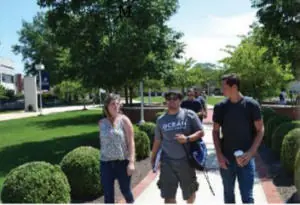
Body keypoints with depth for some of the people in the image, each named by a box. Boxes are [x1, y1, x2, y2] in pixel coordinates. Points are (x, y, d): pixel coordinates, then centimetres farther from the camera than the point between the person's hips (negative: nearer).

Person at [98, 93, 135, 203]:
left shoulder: (124, 120, -6)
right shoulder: (102, 123, 3)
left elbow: (131, 142, -8)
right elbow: (102, 141, 13)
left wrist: (131, 162, -14)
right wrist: (102, 156, 14)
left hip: (122, 162, -2)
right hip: (106, 163, 2)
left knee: (125, 190, 13)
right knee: (108, 194, 7)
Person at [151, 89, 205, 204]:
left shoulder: (189, 115, -3)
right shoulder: (161, 120, 5)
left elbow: (201, 132, -4)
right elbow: (158, 141, 13)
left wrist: (187, 138, -21)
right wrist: (153, 158, 18)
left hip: (186, 161, -1)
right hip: (167, 162, 2)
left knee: (190, 192, 16)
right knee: (168, 196, 4)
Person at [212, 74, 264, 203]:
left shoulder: (251, 105, -8)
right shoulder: (220, 107, -2)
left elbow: (260, 130, -3)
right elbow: (215, 131, 5)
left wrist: (250, 152, -13)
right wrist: (219, 155, -4)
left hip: (245, 158, -2)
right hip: (226, 158, 2)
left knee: (247, 196, 2)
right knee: (228, 193, 15)